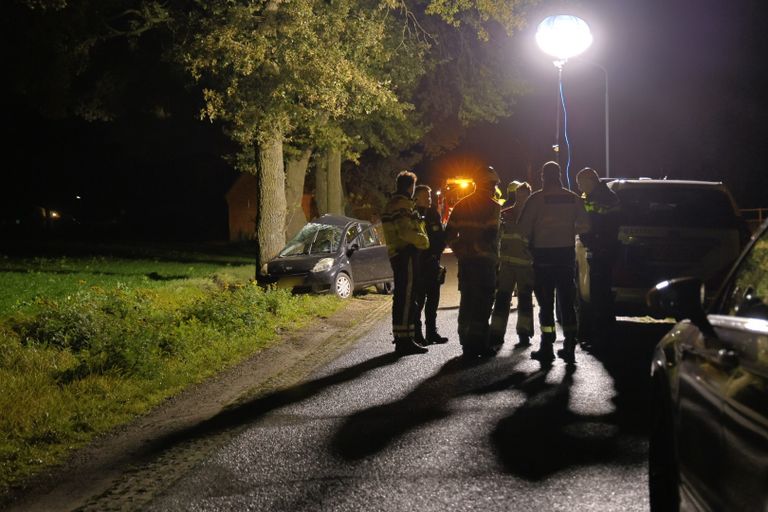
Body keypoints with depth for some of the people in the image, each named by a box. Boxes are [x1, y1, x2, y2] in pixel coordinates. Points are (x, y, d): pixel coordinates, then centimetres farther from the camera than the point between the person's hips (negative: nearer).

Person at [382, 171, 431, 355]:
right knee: (407, 298, -10)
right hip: (406, 255, -11)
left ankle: (400, 337, 25)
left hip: (396, 255, 11)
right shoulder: (402, 205, -14)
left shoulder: (391, 204, 19)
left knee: (401, 298, 17)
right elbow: (406, 232, -24)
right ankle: (405, 340, -12)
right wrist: (424, 240, -10)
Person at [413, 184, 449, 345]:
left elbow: (442, 236, 12)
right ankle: (417, 335, -1)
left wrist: (436, 252, -3)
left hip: (433, 264, 7)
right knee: (418, 300, -5)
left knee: (433, 300, 11)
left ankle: (431, 333, 20)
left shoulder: (433, 214, 11)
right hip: (419, 265, -7)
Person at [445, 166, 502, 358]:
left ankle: (467, 343, 14)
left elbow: (449, 234, 9)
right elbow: (492, 235, -15)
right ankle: (478, 342, 0)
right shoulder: (493, 207, -9)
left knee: (467, 301, 11)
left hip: (466, 261, 6)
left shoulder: (461, 205, 11)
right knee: (483, 303, 0)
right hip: (485, 261, -6)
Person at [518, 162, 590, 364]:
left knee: (546, 302, 2)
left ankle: (547, 348, 1)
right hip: (566, 252, 3)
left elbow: (523, 227, -10)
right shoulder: (573, 199, 2)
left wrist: (532, 240, 10)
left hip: (543, 253, -3)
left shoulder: (536, 198, -8)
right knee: (567, 301, 9)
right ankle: (569, 346, 8)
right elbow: (584, 225, 4)